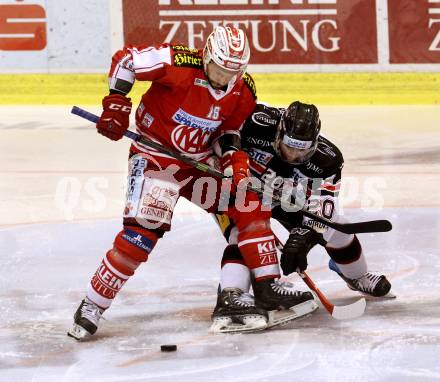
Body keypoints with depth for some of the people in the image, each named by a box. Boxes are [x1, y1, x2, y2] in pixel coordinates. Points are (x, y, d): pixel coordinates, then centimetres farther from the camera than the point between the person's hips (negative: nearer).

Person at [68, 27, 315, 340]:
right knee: (143, 230, -20)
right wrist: (117, 104, -21)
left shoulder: (243, 91, -6)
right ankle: (93, 306, -12)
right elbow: (125, 59, -17)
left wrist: (234, 156, -8)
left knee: (250, 204, -3)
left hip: (199, 161, 6)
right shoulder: (178, 63, -25)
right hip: (155, 157, -6)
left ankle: (269, 287, 7)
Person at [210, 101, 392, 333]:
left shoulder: (326, 159, -29)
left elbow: (319, 209, -31)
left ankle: (357, 276, 34)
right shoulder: (257, 124, -38)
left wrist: (302, 235, -46)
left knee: (332, 226, 7)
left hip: (284, 197, 4)